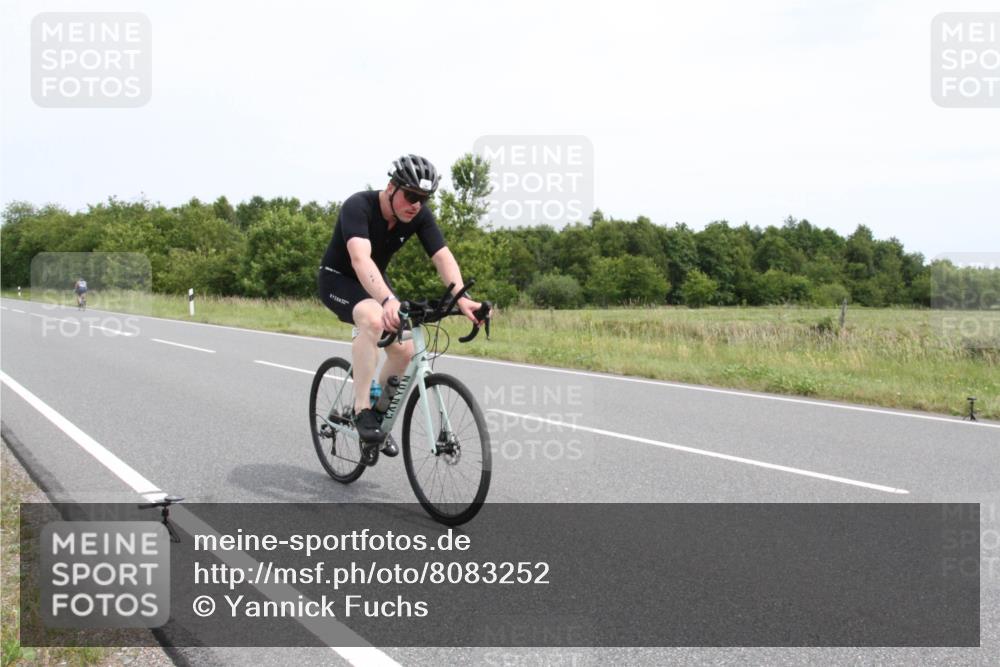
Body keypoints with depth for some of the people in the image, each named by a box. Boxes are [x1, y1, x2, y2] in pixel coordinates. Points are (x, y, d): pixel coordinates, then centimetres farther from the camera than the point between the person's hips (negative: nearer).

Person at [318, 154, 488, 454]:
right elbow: (360, 259, -47)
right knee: (374, 319, -36)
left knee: (405, 350, -8)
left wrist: (461, 298, -44)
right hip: (338, 278, -6)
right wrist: (388, 300, -64)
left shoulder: (420, 215, -16)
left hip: (374, 282, 6)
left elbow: (443, 257, -25)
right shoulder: (358, 206, -32)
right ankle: (362, 409, -26)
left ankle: (379, 412, 16)